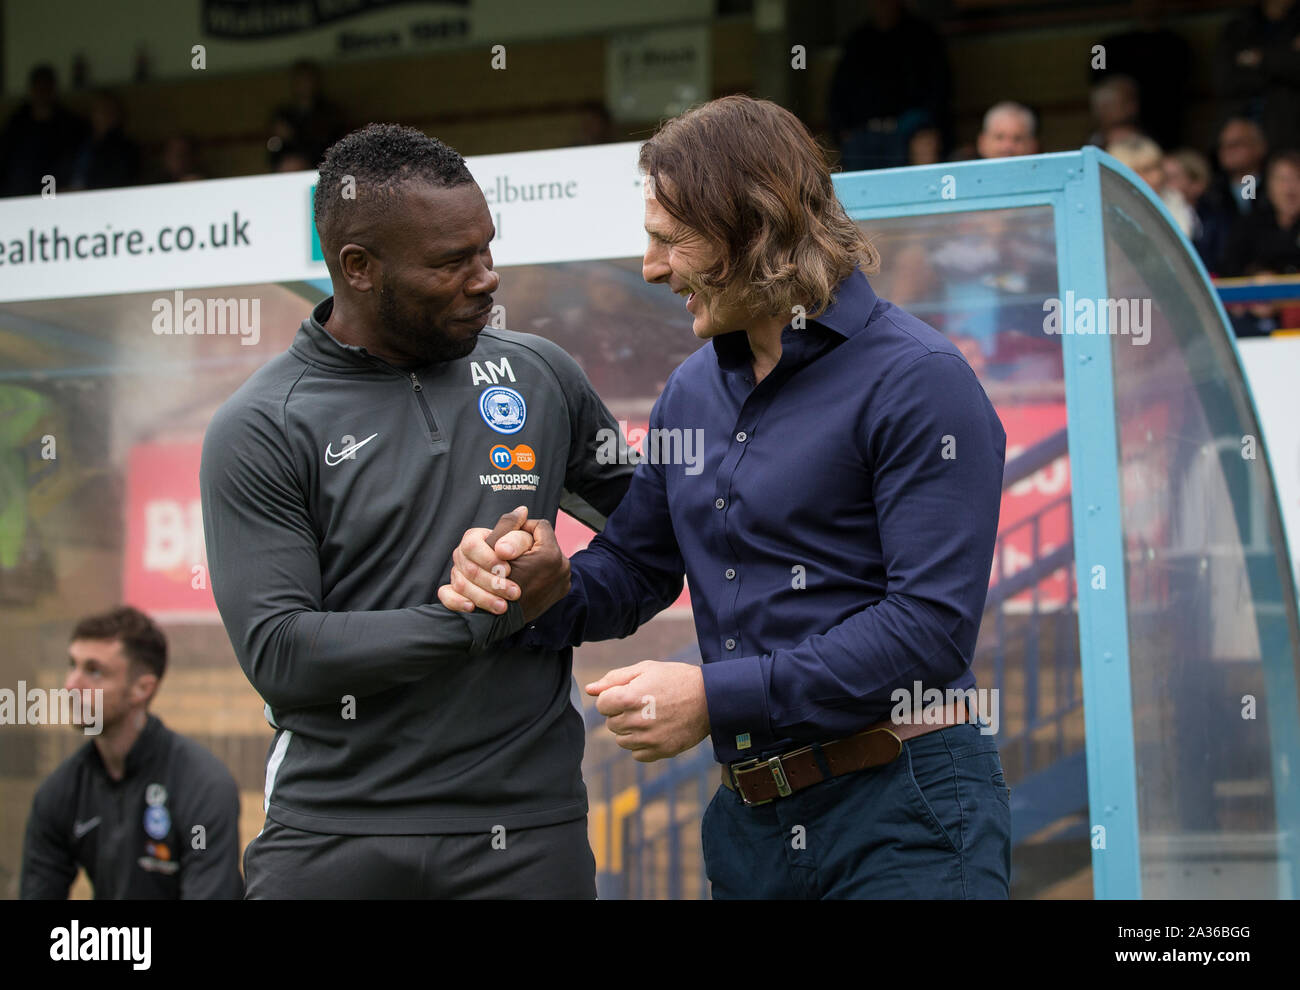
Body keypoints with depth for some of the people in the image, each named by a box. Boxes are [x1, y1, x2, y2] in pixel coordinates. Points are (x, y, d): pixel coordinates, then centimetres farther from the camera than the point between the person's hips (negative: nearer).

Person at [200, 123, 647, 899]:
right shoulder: (260, 431, -2)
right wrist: (485, 614, -12)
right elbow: (279, 656, -10)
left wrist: (561, 597, -1)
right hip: (332, 836, -2)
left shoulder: (539, 376, 8)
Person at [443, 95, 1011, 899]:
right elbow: (631, 569, 21)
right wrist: (528, 585, -2)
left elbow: (933, 623, -19)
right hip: (749, 823, 7)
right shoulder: (693, 393, 14)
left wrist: (717, 697, -20)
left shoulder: (917, 379, -11)